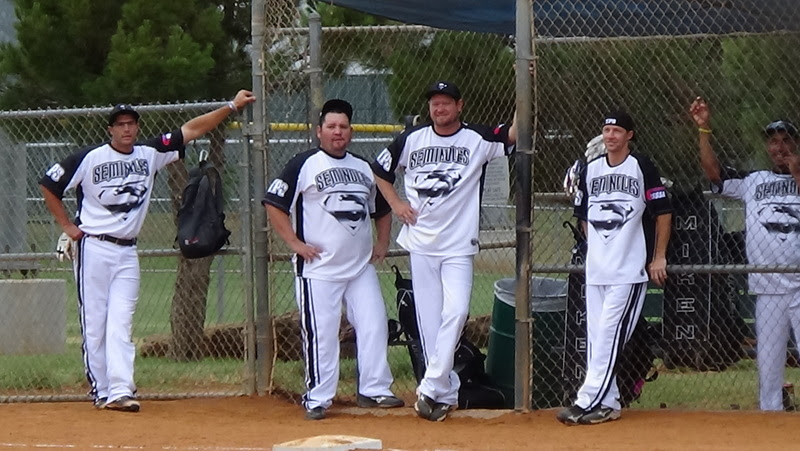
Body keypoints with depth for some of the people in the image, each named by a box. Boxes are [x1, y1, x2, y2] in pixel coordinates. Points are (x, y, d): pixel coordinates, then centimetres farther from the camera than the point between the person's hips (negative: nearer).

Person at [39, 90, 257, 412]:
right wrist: (67, 226, 1)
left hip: (127, 252, 3)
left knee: (121, 322, -5)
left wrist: (232, 106, 4)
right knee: (94, 322, -2)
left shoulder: (150, 155, 5)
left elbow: (191, 130, 7)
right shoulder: (89, 159, -6)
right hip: (93, 248, -3)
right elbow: (48, 186, 2)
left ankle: (120, 391, -13)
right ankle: (101, 391, 3)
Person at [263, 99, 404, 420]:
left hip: (362, 266, 5)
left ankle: (374, 390, 12)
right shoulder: (303, 165, -3)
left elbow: (382, 209, 28)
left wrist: (382, 243, 14)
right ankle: (317, 399, 0)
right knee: (320, 332, -6)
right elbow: (274, 204, -7)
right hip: (318, 268, -5)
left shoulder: (364, 168, 15)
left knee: (374, 325, 2)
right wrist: (295, 243, -12)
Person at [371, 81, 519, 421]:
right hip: (421, 243, 2)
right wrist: (395, 203, 5)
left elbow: (514, 133, -18)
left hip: (459, 244, -2)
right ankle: (446, 394, 11)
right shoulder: (412, 139, 5)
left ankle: (430, 388, -12)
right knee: (429, 318, 3)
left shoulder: (478, 140, -2)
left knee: (455, 311, -16)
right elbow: (380, 170, 18)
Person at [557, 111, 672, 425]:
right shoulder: (590, 171, 11)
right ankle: (607, 404, 11)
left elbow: (663, 212, -1)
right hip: (596, 269, 6)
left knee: (610, 332, -12)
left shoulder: (642, 168, -3)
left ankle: (588, 402, -16)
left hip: (630, 269, -6)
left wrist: (658, 257, -4)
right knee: (595, 336, 5)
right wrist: (597, 248, 15)